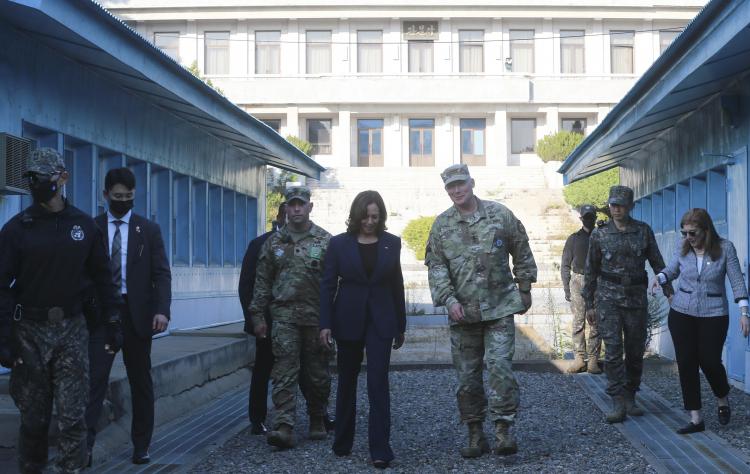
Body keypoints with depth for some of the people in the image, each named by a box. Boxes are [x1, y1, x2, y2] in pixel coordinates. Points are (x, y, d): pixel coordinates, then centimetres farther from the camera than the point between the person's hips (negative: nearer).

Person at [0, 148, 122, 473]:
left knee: (72, 416, -3)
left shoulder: (84, 226, 3)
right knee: (34, 418, 9)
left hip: (72, 329, 1)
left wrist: (112, 324, 7)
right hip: (30, 331, -1)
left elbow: (102, 277, 10)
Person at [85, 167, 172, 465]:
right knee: (94, 378, -10)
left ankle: (141, 446, 17)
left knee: (141, 381, 8)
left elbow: (161, 273, 0)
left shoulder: (149, 229, 6)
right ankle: (85, 444, -11)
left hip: (137, 313, 1)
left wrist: (161, 310, -14)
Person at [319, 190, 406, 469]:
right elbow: (328, 285, -1)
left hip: (380, 321, 0)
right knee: (347, 382, 12)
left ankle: (380, 450, -8)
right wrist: (325, 324, -8)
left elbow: (397, 286, 8)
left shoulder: (392, 243, 4)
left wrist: (401, 327, 9)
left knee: (378, 383, -8)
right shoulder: (339, 244, -1)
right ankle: (342, 443, 25)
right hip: (348, 320, 0)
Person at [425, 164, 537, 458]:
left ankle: (503, 430, -6)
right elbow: (435, 266, 0)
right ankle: (475, 435, 17)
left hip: (500, 308, -2)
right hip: (462, 312, 2)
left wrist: (524, 289, 10)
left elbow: (521, 254, 9)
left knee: (499, 365, -14)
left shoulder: (500, 215, 1)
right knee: (467, 376, 6)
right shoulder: (441, 225, 4)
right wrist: (449, 299, -12)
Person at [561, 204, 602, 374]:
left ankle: (593, 360, -1)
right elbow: (565, 266, 11)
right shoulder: (574, 239, 12)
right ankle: (579, 358, -2)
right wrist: (566, 288, 3)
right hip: (578, 280, 0)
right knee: (578, 321, -3)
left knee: (595, 323, -2)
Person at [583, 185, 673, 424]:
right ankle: (618, 403, -11)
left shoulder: (644, 231, 5)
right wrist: (589, 303, 8)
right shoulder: (600, 234, 3)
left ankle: (630, 398, 20)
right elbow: (591, 270, 9)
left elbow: (657, 263, 9)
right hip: (608, 296, -2)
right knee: (613, 349, -11)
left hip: (636, 296, 2)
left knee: (636, 351, 6)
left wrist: (669, 291, 3)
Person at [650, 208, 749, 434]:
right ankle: (696, 419, 7)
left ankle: (723, 401, 33)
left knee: (710, 361, 0)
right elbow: (672, 270, 15)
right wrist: (660, 278, -7)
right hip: (681, 313, 3)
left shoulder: (725, 248, -9)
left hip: (713, 314, -3)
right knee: (686, 363, 0)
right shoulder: (682, 249, -2)